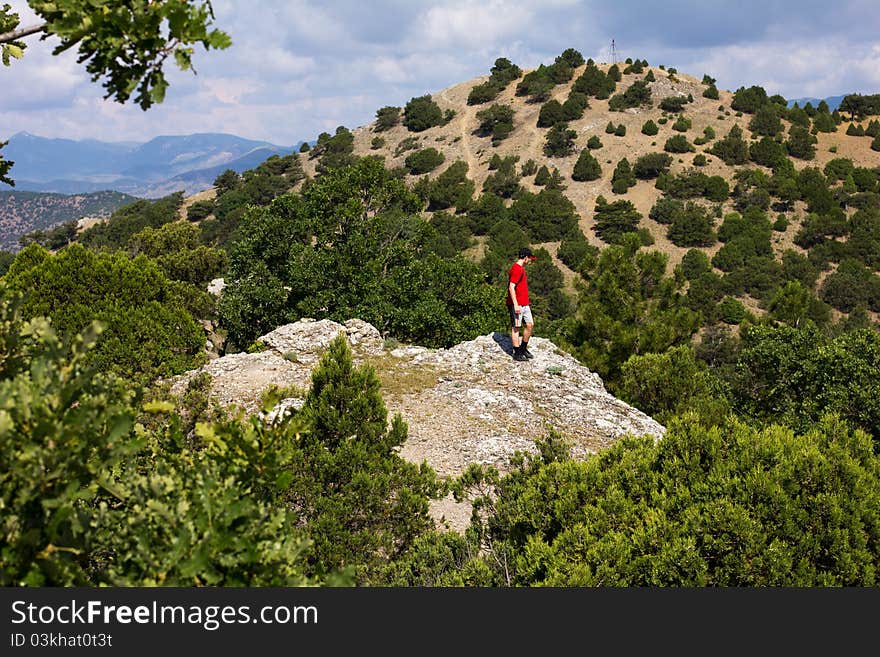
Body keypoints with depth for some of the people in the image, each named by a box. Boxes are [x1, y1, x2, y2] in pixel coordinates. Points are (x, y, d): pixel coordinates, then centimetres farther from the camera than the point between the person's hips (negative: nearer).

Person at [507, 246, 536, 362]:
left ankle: (523, 348, 24)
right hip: (517, 305, -10)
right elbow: (511, 288, -21)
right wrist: (516, 305, -24)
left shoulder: (521, 269, 17)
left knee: (530, 324, 11)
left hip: (524, 304, 10)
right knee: (516, 327, -2)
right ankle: (517, 353, 3)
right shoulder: (516, 269, -15)